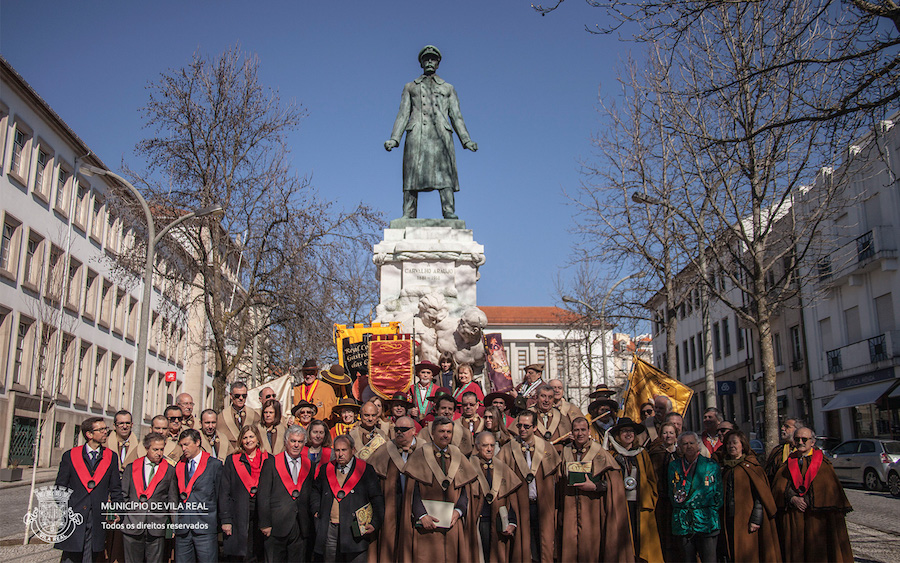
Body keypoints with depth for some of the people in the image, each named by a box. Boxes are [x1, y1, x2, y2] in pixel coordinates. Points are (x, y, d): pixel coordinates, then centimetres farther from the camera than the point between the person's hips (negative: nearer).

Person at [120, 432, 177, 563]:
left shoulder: (170, 471, 7)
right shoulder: (131, 467, 10)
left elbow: (173, 500, 8)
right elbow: (123, 495, 10)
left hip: (157, 527, -1)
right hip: (132, 526, 1)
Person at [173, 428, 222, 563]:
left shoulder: (214, 464, 1)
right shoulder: (179, 467, 14)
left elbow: (220, 495, 2)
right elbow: (177, 495, 15)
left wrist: (222, 522, 1)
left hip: (205, 527, -4)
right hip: (182, 528, 4)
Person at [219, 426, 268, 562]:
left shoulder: (268, 459, 8)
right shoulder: (232, 460, 5)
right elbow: (224, 492, 3)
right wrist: (225, 519, -5)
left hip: (261, 517, 1)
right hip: (239, 518, -1)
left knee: (258, 556, 2)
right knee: (236, 557, -2)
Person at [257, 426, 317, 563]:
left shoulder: (309, 465, 10)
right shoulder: (271, 463, 0)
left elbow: (311, 495, 12)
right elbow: (263, 495, -2)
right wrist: (265, 523, -8)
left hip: (301, 528, 3)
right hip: (277, 526, -3)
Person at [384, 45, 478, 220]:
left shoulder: (448, 88, 25)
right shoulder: (410, 87, 25)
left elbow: (456, 116, 17)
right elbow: (403, 115, 16)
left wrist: (466, 140, 4)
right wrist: (394, 139, 2)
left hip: (441, 135, 0)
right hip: (417, 134, 0)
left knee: (444, 172, -16)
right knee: (412, 175, -10)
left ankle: (449, 212, -24)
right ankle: (408, 215, -14)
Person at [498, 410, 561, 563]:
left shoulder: (547, 447, 5)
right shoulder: (507, 449, 2)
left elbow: (555, 476, 8)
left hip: (542, 505, 1)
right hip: (520, 505, -1)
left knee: (544, 545, 5)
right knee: (522, 545, 3)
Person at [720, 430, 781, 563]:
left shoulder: (751, 465, -2)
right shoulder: (725, 466, 14)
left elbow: (761, 494, -8)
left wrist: (756, 519, -15)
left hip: (746, 521, -5)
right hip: (728, 520, 5)